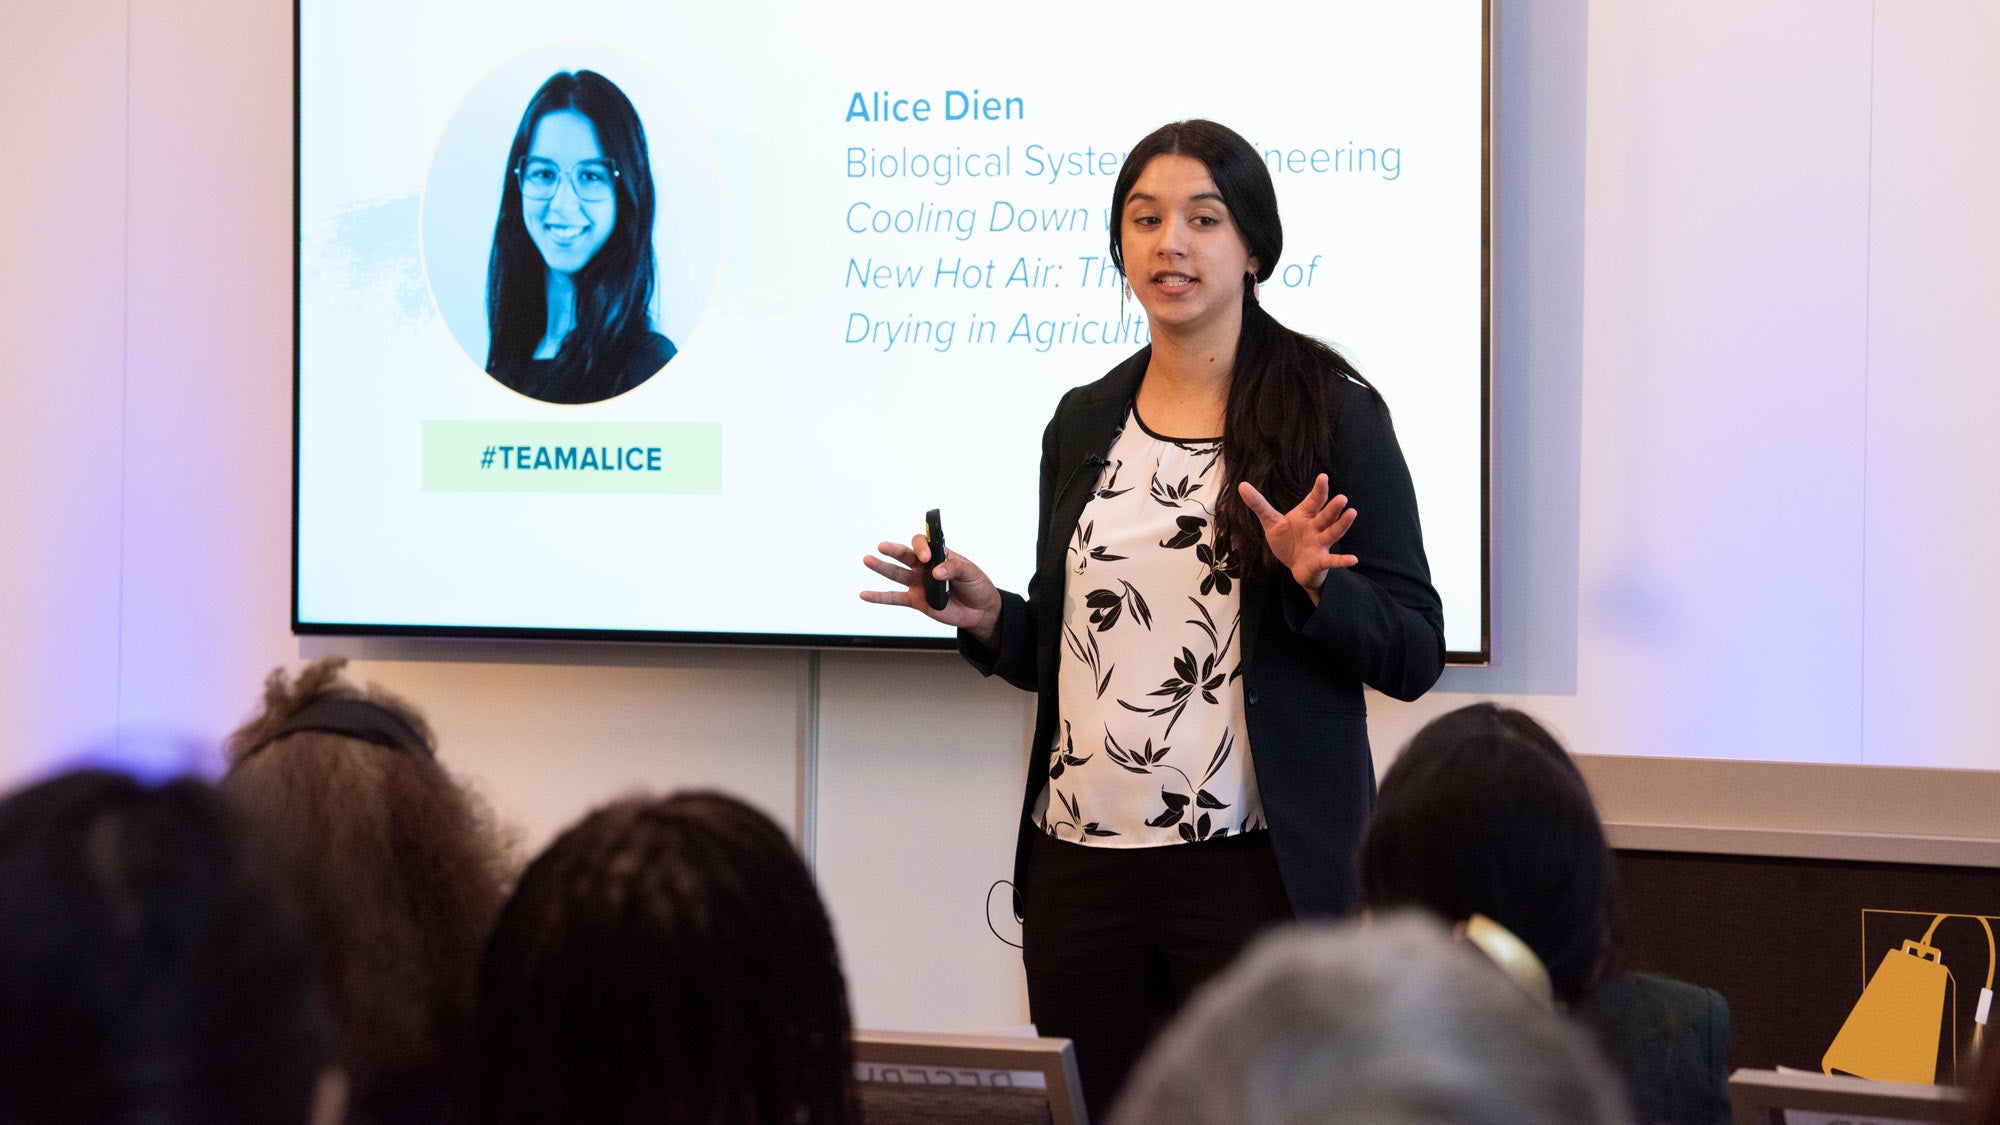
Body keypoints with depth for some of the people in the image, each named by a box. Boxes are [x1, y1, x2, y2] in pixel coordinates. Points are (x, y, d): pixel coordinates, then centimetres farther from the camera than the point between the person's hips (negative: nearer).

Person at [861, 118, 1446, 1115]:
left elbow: (1414, 652, -3)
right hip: (1082, 862, 5)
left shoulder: (1330, 414, -2)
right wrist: (987, 618, 2)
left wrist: (1312, 583, -20)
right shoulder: (1084, 423, 13)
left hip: (1253, 870, -5)